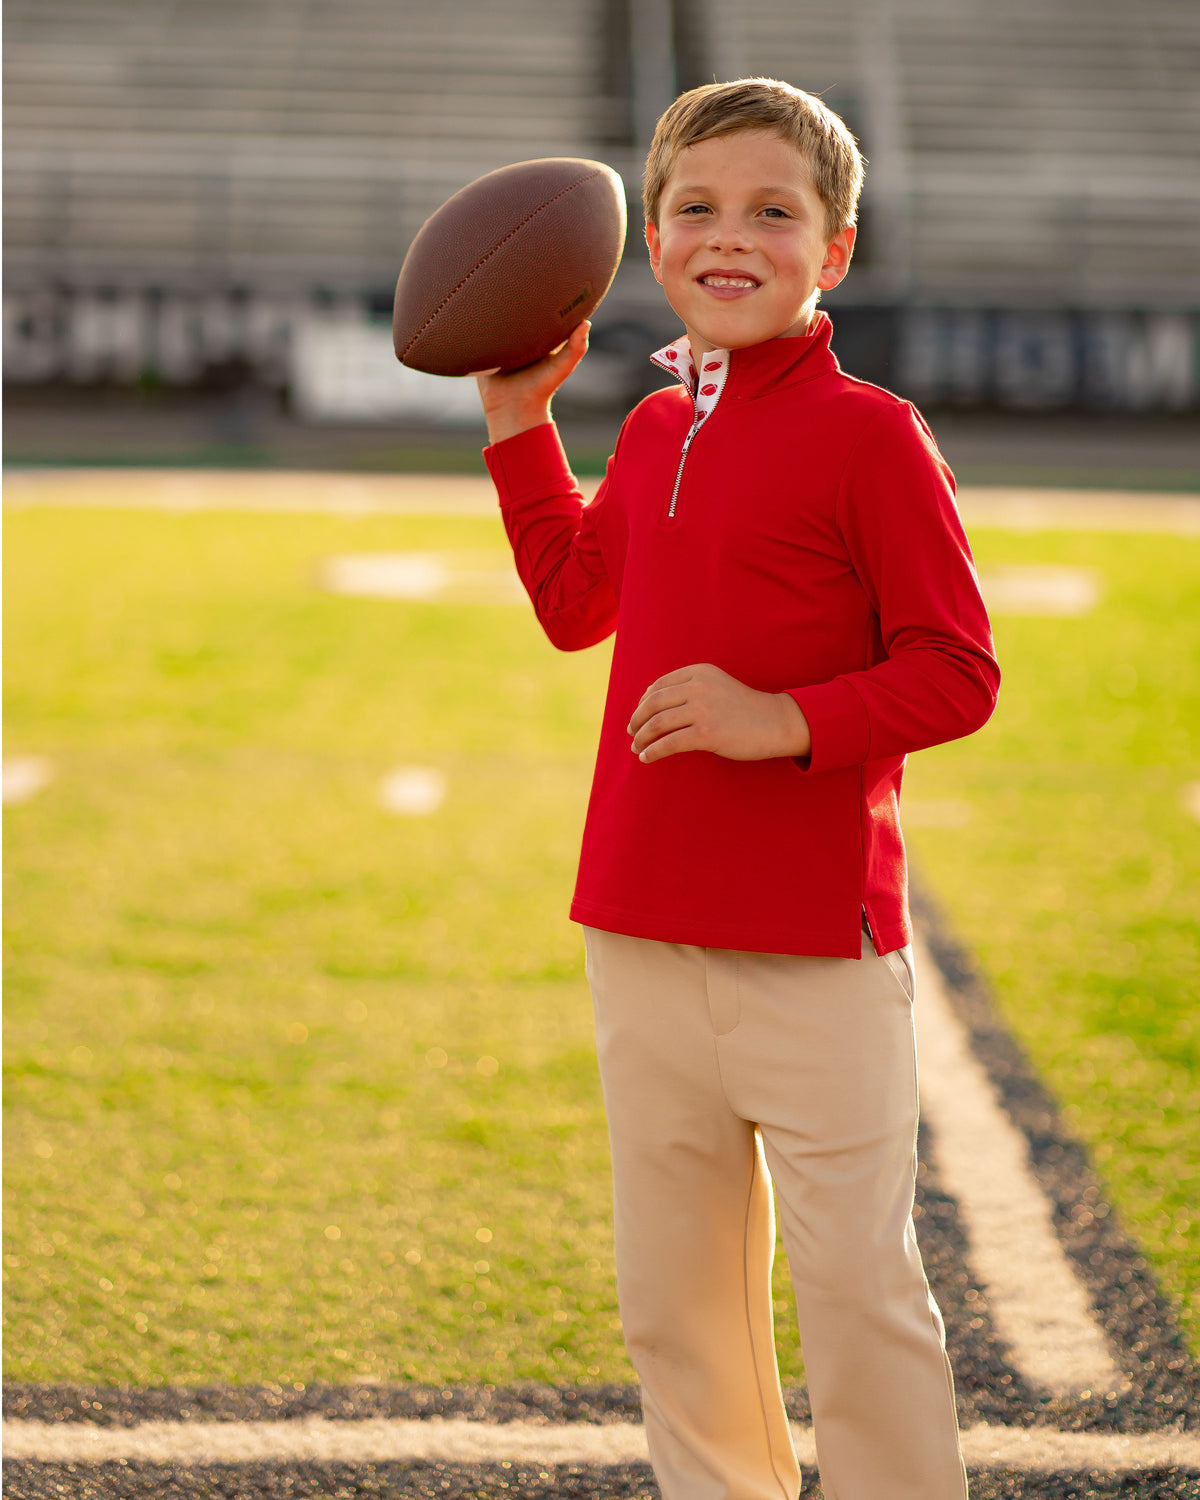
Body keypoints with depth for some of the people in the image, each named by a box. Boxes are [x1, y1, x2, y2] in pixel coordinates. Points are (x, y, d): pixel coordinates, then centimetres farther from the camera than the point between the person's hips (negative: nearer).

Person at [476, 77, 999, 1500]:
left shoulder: (868, 434, -10)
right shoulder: (657, 429, 12)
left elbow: (955, 675, -11)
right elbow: (574, 599, 29)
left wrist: (787, 719, -24)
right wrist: (519, 418, 25)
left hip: (814, 953, -7)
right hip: (642, 932, 7)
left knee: (856, 1289, -1)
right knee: (673, 1298, 15)